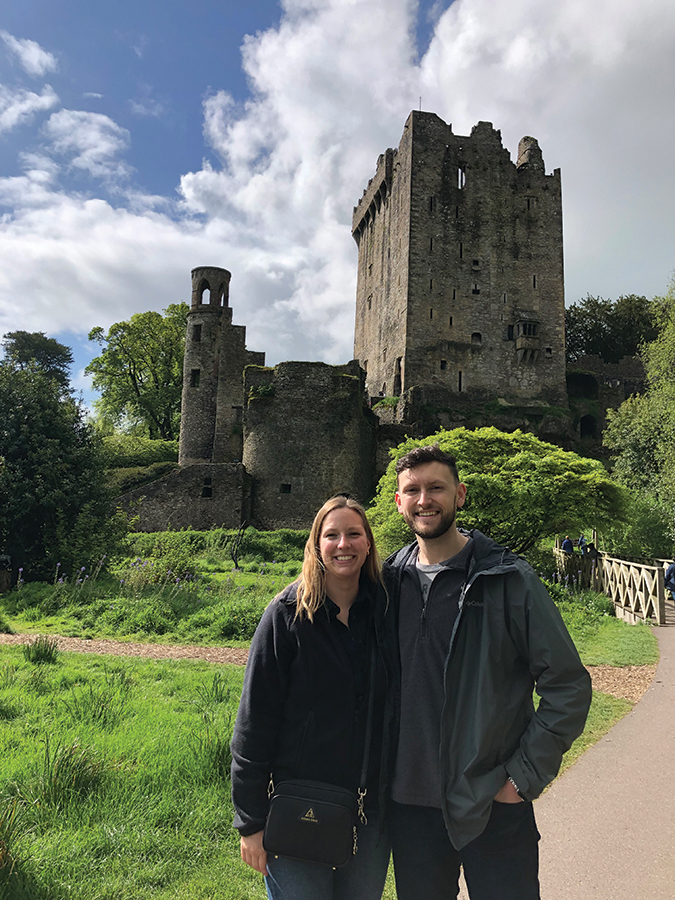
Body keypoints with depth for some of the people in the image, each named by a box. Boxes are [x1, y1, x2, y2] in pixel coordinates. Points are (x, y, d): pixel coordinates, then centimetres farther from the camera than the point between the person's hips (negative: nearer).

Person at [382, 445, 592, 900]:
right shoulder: (389, 581, 0)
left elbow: (569, 685, -8)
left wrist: (524, 776, -10)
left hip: (493, 804, -3)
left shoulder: (510, 579, -10)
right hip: (409, 801, 4)